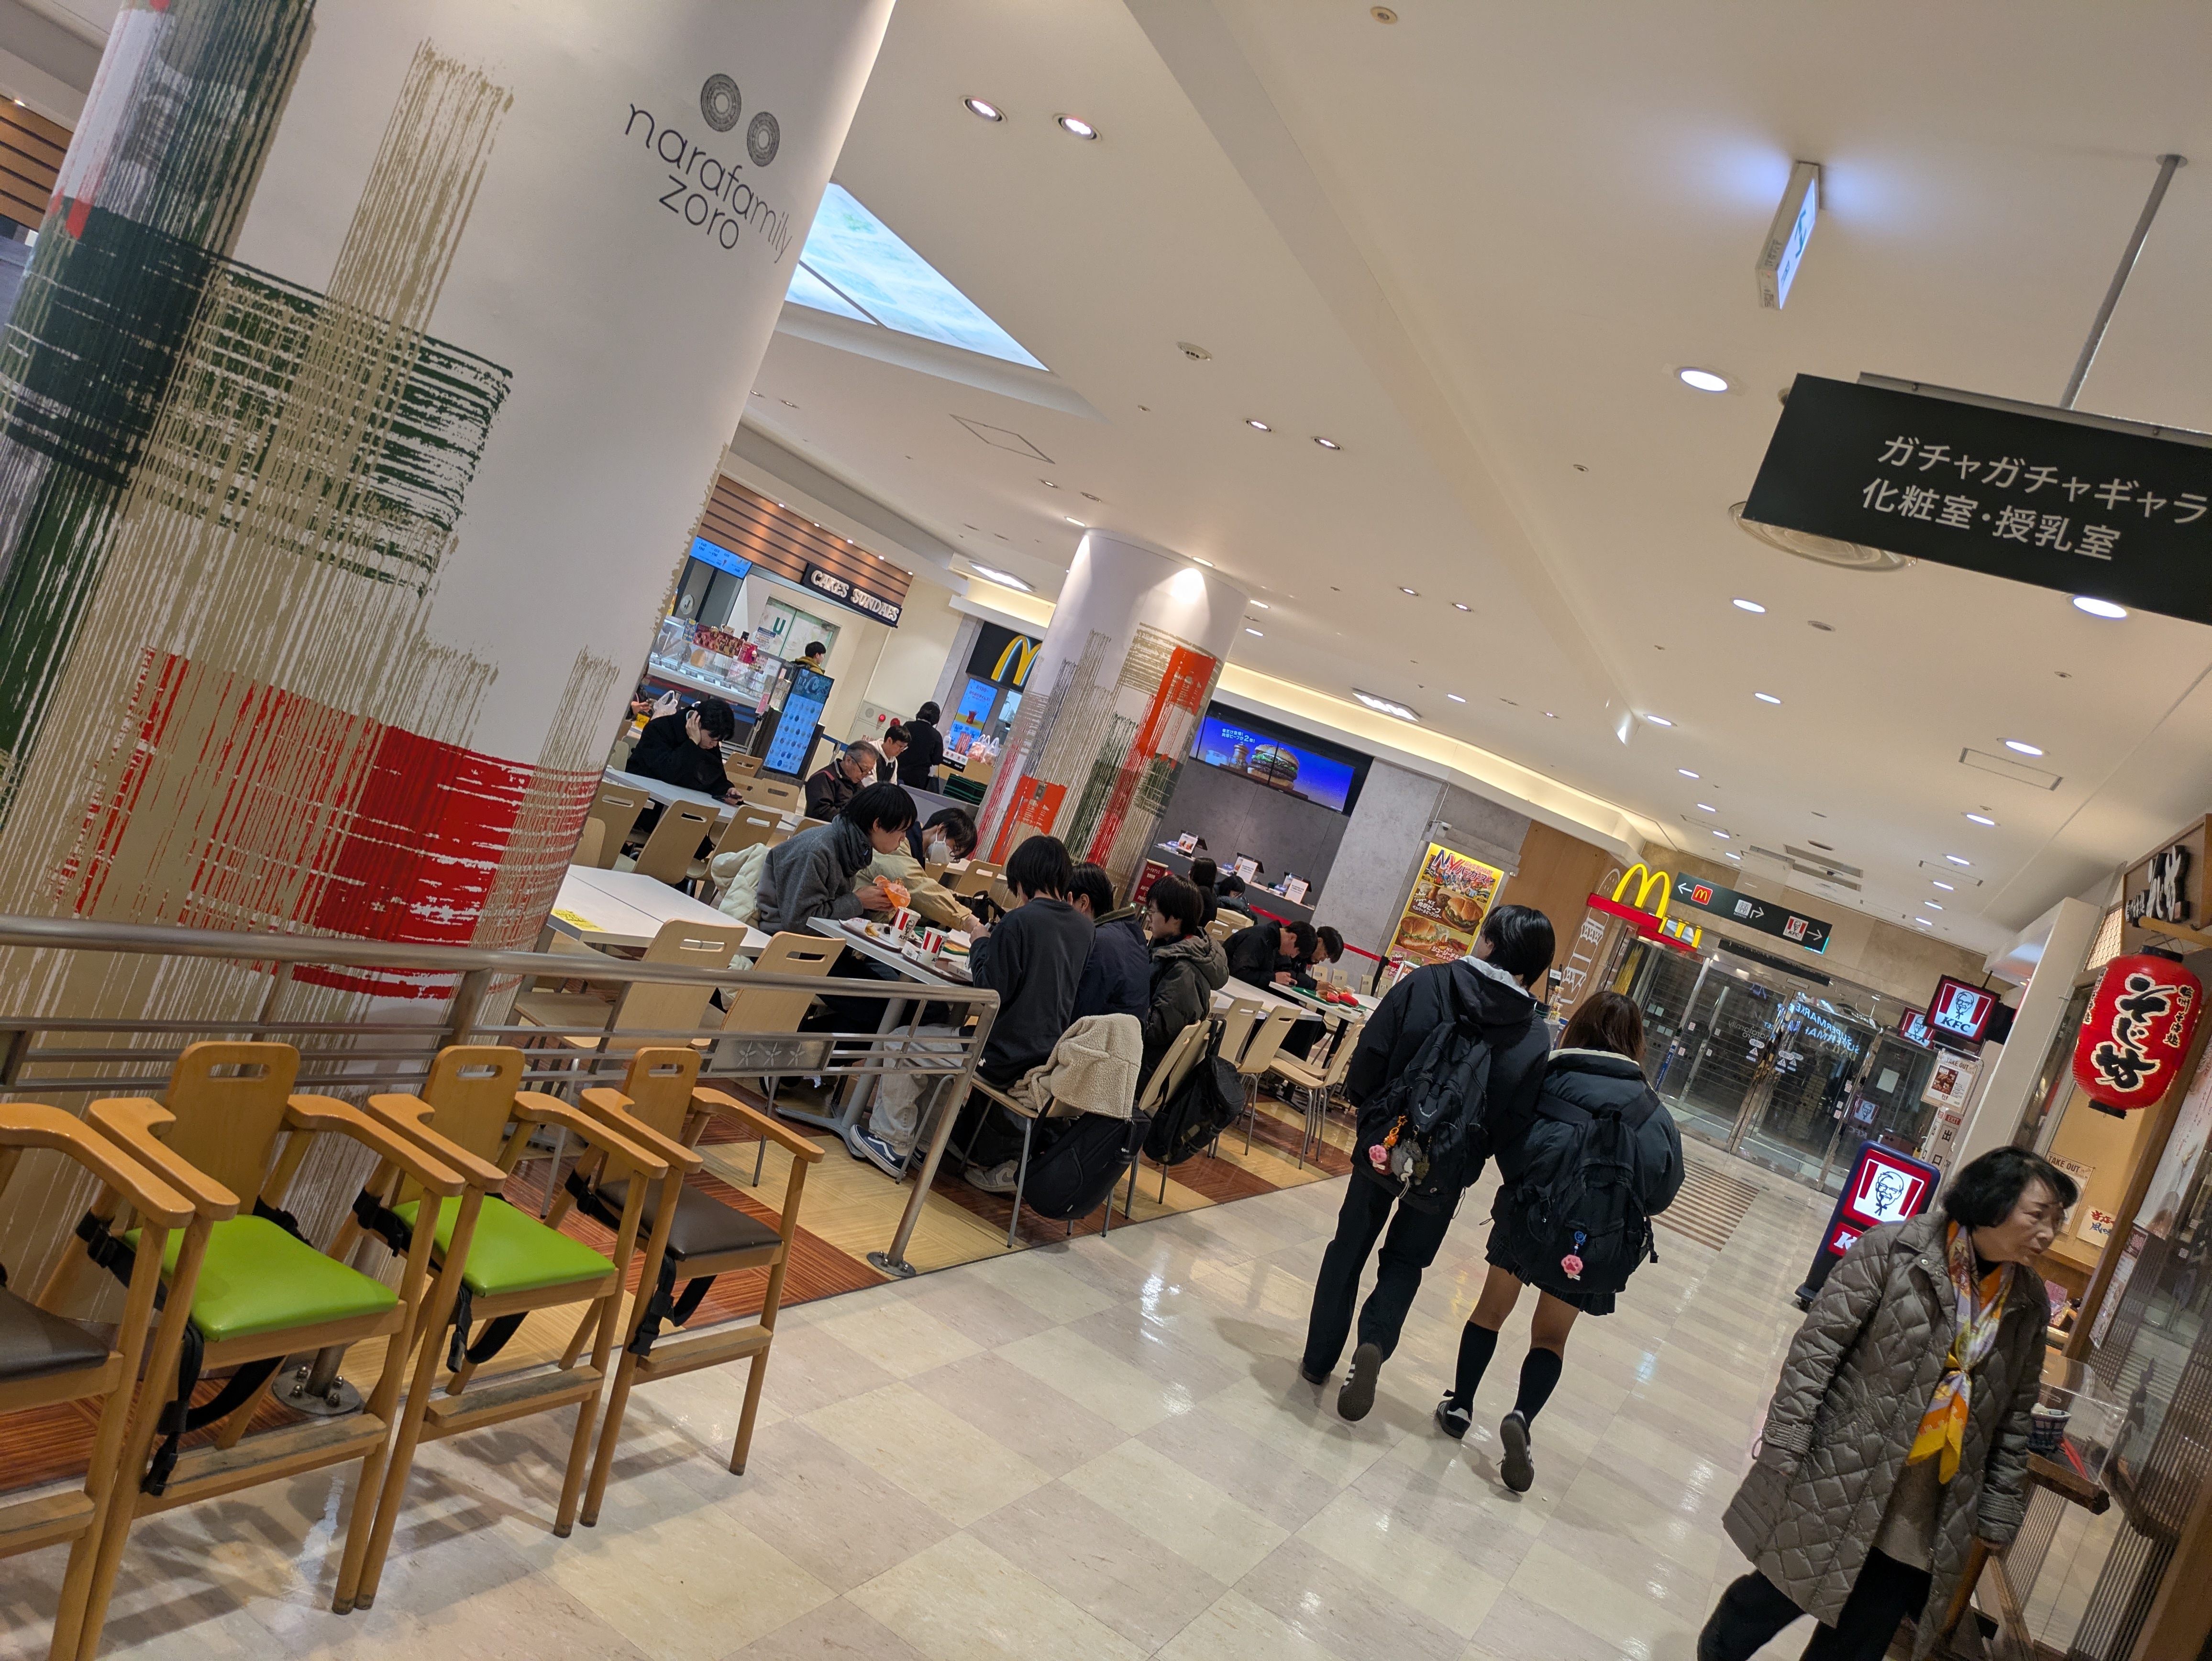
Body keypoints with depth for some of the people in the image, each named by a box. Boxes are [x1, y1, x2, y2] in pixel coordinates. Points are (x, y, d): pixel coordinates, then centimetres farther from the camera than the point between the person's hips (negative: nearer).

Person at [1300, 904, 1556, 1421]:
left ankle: (1319, 1359, 25)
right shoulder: (1536, 1037, -9)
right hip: (1447, 1169, 1)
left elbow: (1369, 1059, -12)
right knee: (1405, 1261, 20)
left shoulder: (1424, 985, -13)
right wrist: (1473, 1150, 10)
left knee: (1349, 1249, 19)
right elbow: (1515, 1118, -7)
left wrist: (1364, 1102, 7)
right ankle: (1375, 1341, -5)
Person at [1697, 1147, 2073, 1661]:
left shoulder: (2028, 1305, 3)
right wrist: (1785, 1445, -15)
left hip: (1924, 1520, 4)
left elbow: (2013, 1416, 12)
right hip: (1838, 1485, -4)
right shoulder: (1894, 1250, -13)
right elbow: (1817, 1345, -12)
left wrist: (1998, 1512, 10)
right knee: (1772, 1600, 10)